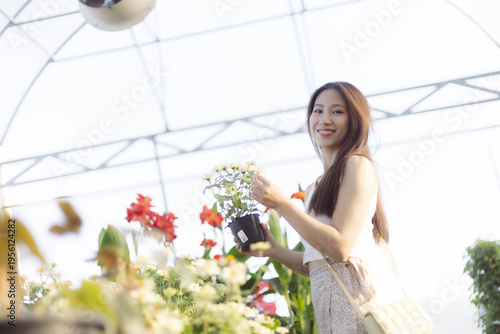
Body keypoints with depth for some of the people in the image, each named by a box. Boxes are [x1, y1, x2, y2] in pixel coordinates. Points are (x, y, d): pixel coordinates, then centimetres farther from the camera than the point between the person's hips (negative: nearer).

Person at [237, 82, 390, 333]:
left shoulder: (357, 165, -5)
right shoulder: (314, 189, 18)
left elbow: (340, 248, -15)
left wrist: (282, 205, -15)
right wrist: (274, 250, 5)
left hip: (352, 296, -7)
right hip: (325, 301, 7)